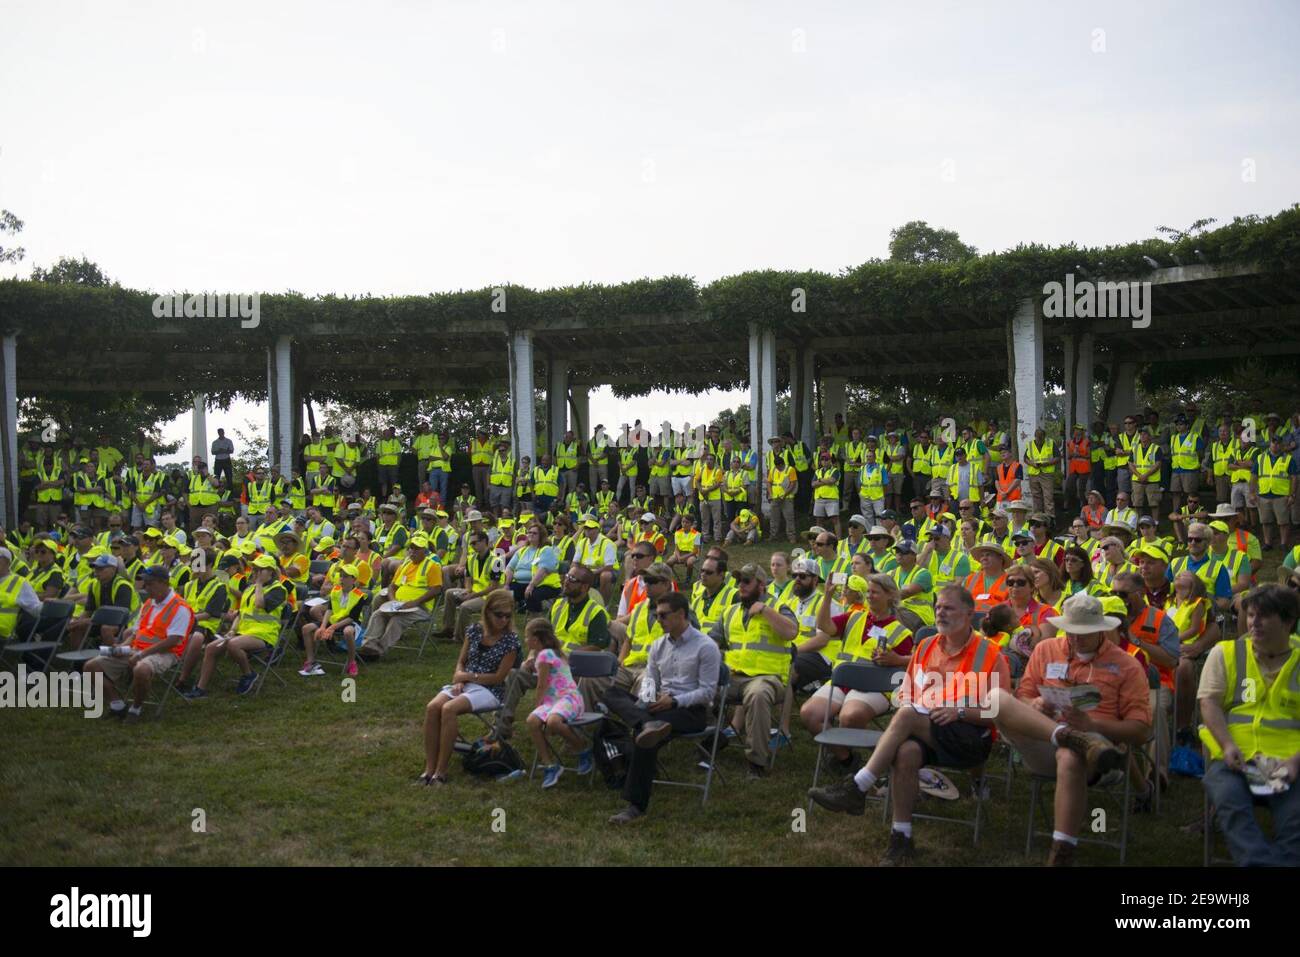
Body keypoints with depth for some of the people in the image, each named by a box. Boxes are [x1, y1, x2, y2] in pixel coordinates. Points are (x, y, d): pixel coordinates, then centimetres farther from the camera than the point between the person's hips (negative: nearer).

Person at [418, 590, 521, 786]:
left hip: (489, 690, -5)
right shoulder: (474, 630, 8)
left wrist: (467, 676, -8)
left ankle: (441, 772, -27)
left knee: (448, 709, -32)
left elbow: (499, 677, -8)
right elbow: (461, 662, 14)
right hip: (464, 685, 5)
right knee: (432, 707, -26)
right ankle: (429, 768, -23)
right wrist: (459, 680, -6)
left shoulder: (511, 640, -5)